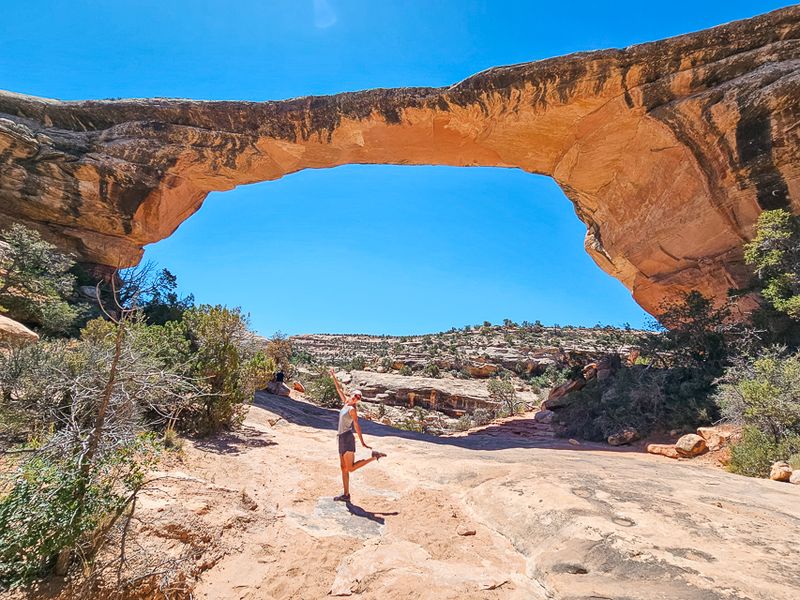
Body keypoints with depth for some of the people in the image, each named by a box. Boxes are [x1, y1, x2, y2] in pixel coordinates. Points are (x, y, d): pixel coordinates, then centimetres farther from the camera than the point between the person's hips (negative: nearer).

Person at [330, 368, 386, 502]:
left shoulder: (352, 409, -7)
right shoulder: (346, 403, 12)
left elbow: (356, 426, -10)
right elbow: (339, 389, 21)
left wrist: (362, 442, -11)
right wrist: (334, 377, 24)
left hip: (347, 438, -8)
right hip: (342, 438, 8)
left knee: (350, 468, -10)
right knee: (344, 468, 8)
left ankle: (374, 456, -4)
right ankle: (346, 495, 12)